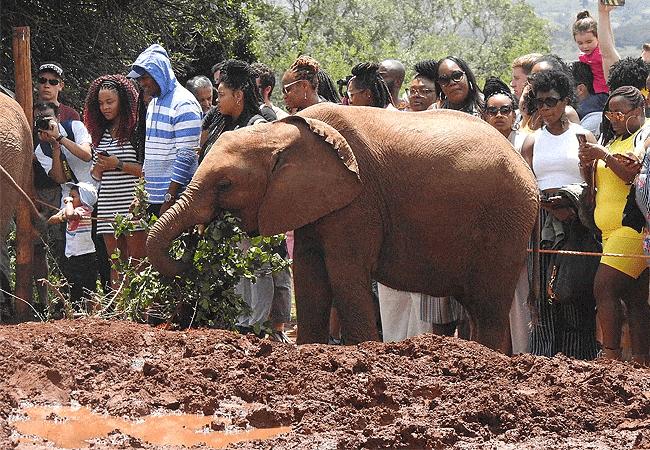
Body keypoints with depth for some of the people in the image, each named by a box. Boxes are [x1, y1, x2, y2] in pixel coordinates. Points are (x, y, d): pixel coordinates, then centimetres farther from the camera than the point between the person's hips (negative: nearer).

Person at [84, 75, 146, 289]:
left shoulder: (137, 130, -5)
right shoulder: (102, 133, 16)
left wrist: (119, 165, -13)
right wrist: (99, 168, 1)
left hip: (133, 205, -7)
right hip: (108, 206, 7)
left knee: (137, 265, -7)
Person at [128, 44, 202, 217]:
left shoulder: (183, 104, -11)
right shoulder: (153, 103, 18)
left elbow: (187, 157, -16)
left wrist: (169, 200, -20)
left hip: (176, 198, -8)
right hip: (153, 198, 8)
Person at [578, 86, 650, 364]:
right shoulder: (615, 141, 23)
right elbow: (598, 187, 25)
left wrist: (604, 156, -13)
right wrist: (588, 164, 6)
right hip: (611, 231, 8)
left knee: (604, 287, -17)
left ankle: (611, 357, -17)